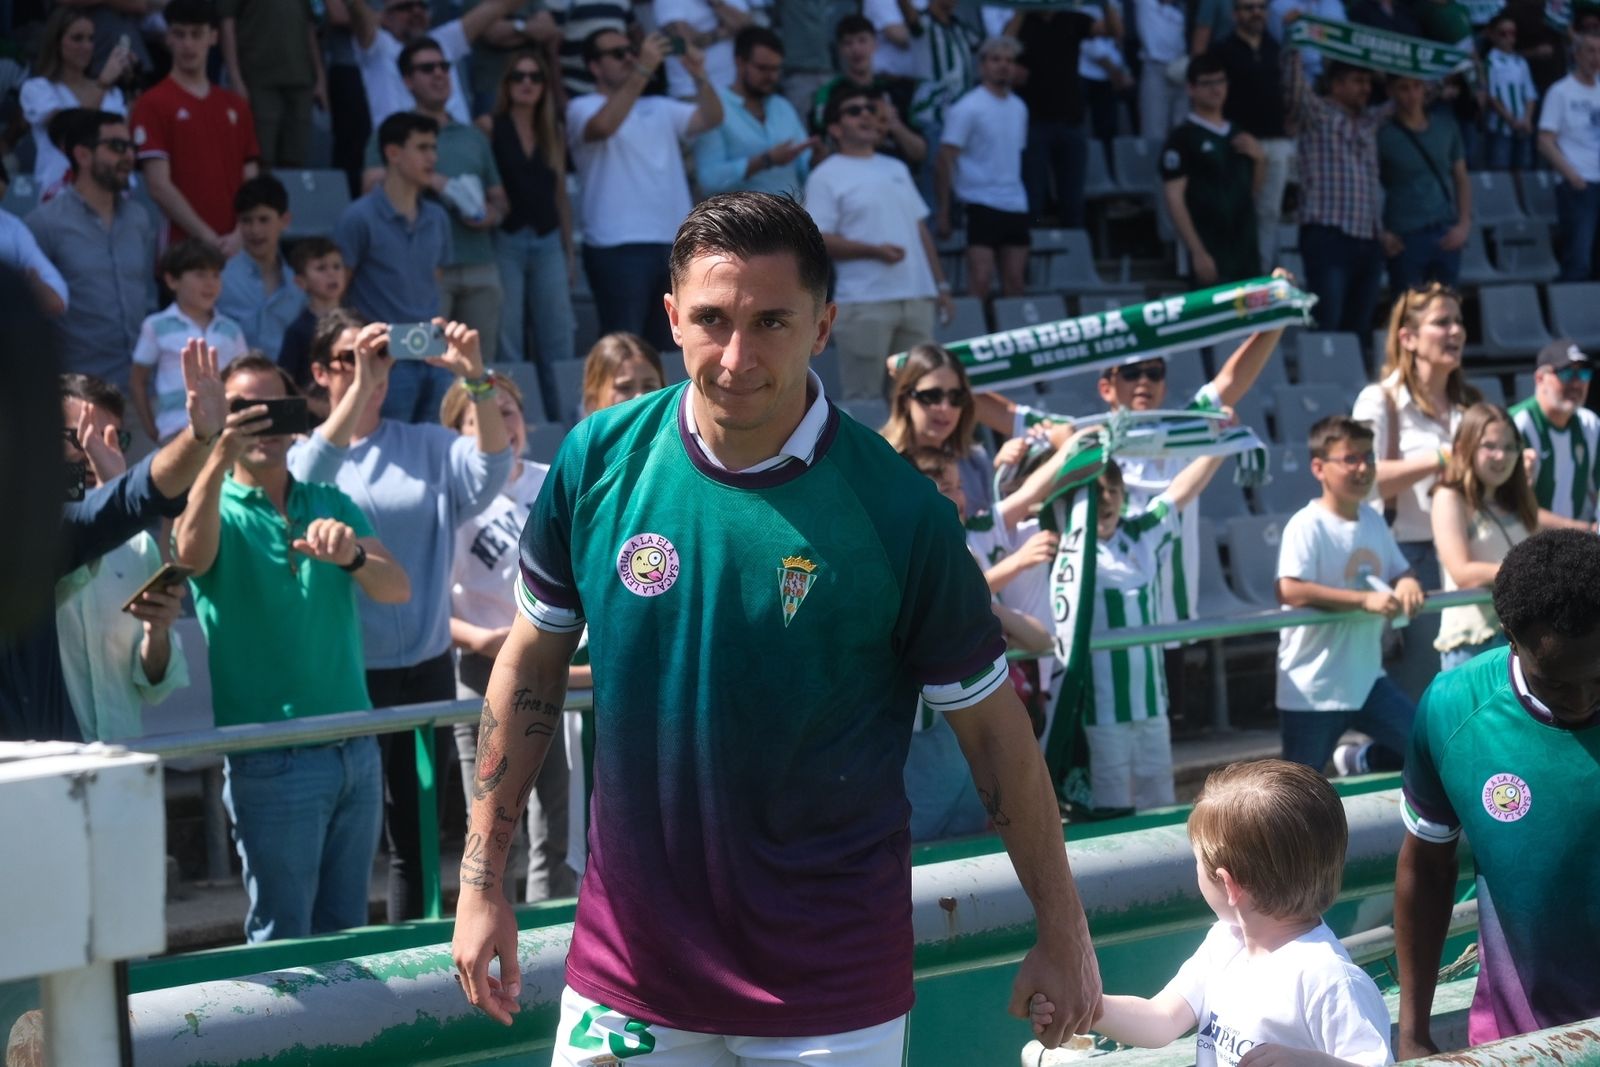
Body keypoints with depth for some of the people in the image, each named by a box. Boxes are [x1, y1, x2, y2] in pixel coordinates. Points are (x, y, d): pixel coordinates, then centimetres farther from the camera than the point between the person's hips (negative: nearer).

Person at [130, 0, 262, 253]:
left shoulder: (236, 106, 16)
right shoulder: (153, 104, 0)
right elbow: (159, 186, -7)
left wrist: (240, 236, -5)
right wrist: (209, 238, -12)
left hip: (236, 247, 4)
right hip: (183, 247, -4)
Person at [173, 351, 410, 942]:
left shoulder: (331, 505, 11)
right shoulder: (218, 508, -3)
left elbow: (398, 588, -4)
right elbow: (191, 552, -28)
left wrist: (352, 556, -28)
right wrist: (219, 455, -46)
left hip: (356, 752, 5)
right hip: (273, 762, -5)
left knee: (347, 933, 11)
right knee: (283, 941, 0)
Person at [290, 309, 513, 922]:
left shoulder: (427, 446, 7)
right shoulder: (306, 451, -1)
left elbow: (491, 468, -11)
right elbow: (307, 479, -24)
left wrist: (475, 380, -26)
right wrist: (360, 387, -34)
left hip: (427, 665, 3)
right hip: (349, 671, -3)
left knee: (418, 829, 12)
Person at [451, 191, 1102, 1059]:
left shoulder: (897, 510, -14)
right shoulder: (598, 458, -7)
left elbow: (992, 727, -4)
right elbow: (532, 662, 6)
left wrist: (1062, 931, -1)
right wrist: (481, 880, 6)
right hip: (628, 955, 2)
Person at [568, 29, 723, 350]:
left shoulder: (660, 108, 19)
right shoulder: (583, 108, 1)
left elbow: (711, 118, 8)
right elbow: (603, 125, -22)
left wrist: (700, 75, -10)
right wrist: (643, 70, -25)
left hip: (674, 243, 6)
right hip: (619, 247, -6)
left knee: (666, 346, 10)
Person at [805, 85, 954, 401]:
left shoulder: (896, 169, 20)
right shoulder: (826, 176, 0)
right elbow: (819, 240, -9)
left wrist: (941, 285, 16)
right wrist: (874, 251, -19)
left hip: (918, 296, 6)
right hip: (865, 302, -6)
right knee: (864, 398, -6)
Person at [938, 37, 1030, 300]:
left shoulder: (1019, 107, 13)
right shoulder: (967, 108, -7)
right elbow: (946, 159, -8)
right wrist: (944, 212, -10)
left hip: (1016, 205, 6)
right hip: (982, 205, -6)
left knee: (1015, 282, 6)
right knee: (980, 280, -13)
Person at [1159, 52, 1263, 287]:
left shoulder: (1238, 135, 16)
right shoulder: (1183, 137, -5)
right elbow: (1174, 199, -11)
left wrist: (1259, 157, 3)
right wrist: (1197, 252, -17)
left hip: (1247, 251, 7)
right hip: (1211, 254, -7)